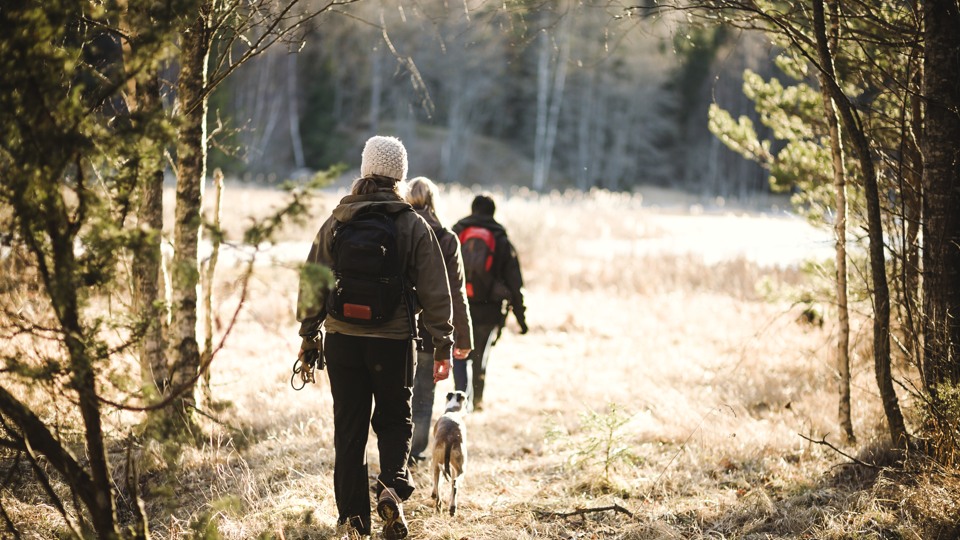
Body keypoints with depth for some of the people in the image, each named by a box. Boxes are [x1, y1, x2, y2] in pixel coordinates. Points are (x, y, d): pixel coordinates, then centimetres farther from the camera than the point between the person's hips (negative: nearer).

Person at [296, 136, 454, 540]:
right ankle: (393, 485, -11)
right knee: (394, 421, 14)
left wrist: (308, 336, 16)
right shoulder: (414, 227, -3)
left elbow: (312, 285, 5)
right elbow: (435, 294, -2)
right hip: (393, 343, -1)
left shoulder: (335, 223, 2)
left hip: (342, 340, 1)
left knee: (349, 429, 10)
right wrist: (442, 347, 4)